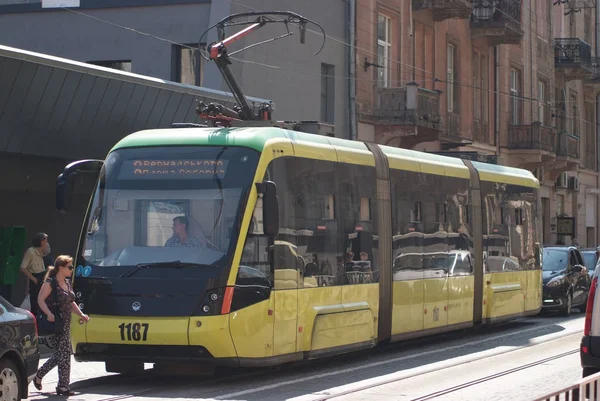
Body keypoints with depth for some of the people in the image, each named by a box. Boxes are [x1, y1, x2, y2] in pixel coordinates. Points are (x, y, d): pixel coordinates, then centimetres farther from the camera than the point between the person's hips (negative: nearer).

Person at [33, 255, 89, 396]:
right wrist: (49, 314, -29)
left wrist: (81, 314, 14)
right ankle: (63, 386, -3)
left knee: (60, 354, 11)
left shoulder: (67, 283, 17)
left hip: (65, 322, 9)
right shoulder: (50, 283, -9)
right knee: (64, 353, -9)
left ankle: (39, 375, 28)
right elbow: (40, 300, -15)